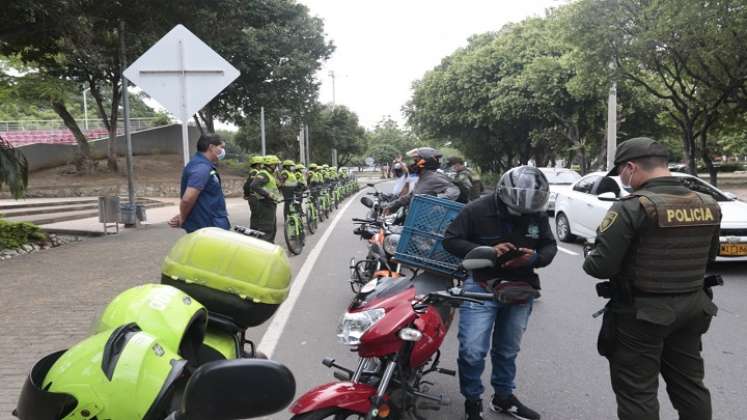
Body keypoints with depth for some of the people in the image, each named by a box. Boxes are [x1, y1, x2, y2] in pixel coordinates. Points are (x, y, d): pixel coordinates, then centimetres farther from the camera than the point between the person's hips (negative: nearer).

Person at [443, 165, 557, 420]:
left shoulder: (538, 214, -5)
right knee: (473, 350, -9)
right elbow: (450, 240, -13)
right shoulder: (478, 210, -16)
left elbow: (550, 246, 5)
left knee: (508, 350, 18)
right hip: (481, 286, -4)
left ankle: (503, 397, 39)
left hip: (520, 290, 4)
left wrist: (535, 257, -19)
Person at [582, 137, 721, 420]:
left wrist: (589, 258, 0)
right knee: (689, 385, 21)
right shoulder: (707, 205, 2)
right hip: (692, 308, 7)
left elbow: (601, 266, -22)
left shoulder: (632, 207, -20)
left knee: (637, 393, 5)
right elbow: (709, 256, 16)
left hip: (641, 313, -7)